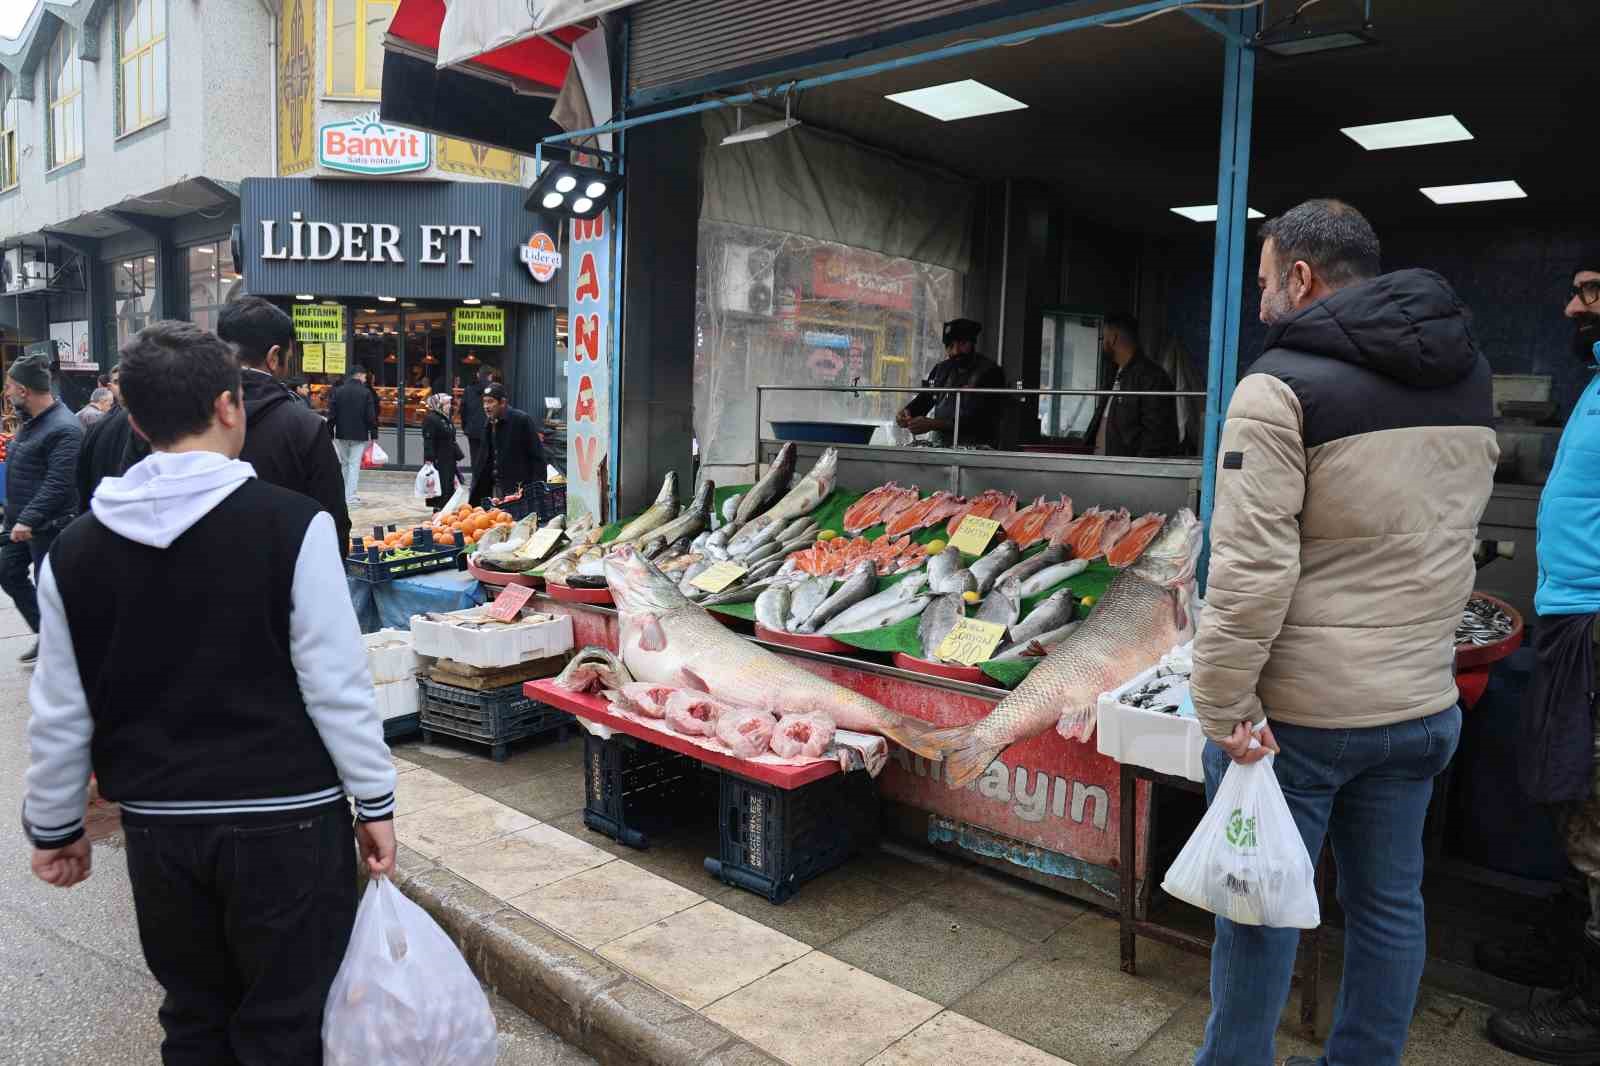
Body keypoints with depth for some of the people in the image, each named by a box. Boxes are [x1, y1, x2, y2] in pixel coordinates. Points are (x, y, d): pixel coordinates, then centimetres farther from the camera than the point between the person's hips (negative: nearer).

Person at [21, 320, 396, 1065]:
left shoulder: (77, 549, -1)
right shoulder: (290, 525, -14)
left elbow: (60, 712, 4)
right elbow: (336, 685, -14)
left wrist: (54, 827, 18)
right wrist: (375, 803, -4)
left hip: (160, 828, 4)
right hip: (286, 821, -4)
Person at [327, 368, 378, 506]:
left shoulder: (337, 391, 3)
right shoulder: (366, 392, -7)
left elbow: (331, 414, 2)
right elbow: (371, 416, -8)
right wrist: (373, 435, -3)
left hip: (341, 434, 3)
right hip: (359, 435, -3)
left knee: (344, 463, 16)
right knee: (354, 465, -1)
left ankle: (345, 494, 21)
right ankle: (350, 497, -4)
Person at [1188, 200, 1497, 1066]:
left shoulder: (1283, 384, -16)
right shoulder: (1468, 374, 8)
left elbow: (1250, 569, -23)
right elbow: (1446, 534, 15)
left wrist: (1222, 706, -17)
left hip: (1298, 711, -6)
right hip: (1423, 704, 7)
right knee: (1390, 902, 17)